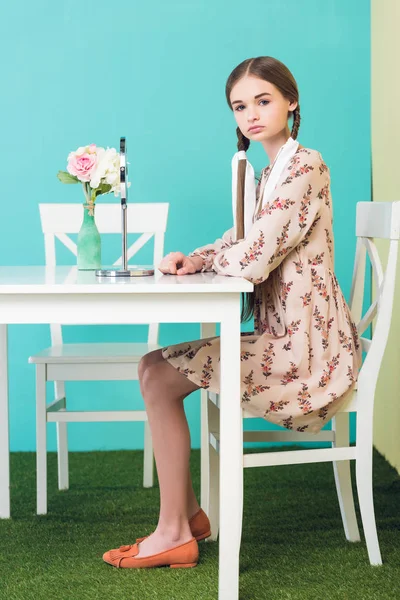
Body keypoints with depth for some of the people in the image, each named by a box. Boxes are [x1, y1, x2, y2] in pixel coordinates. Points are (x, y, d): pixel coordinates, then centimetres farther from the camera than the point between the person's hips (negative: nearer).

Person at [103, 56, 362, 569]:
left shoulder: (304, 166, -16)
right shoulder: (271, 172, 16)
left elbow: (251, 260, -24)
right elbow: (241, 243, 20)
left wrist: (207, 259, -2)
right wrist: (195, 259, -2)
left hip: (307, 349, -10)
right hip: (283, 338, 10)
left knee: (159, 378, -10)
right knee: (155, 367, 8)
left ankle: (174, 534, 0)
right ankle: (188, 514, 12)